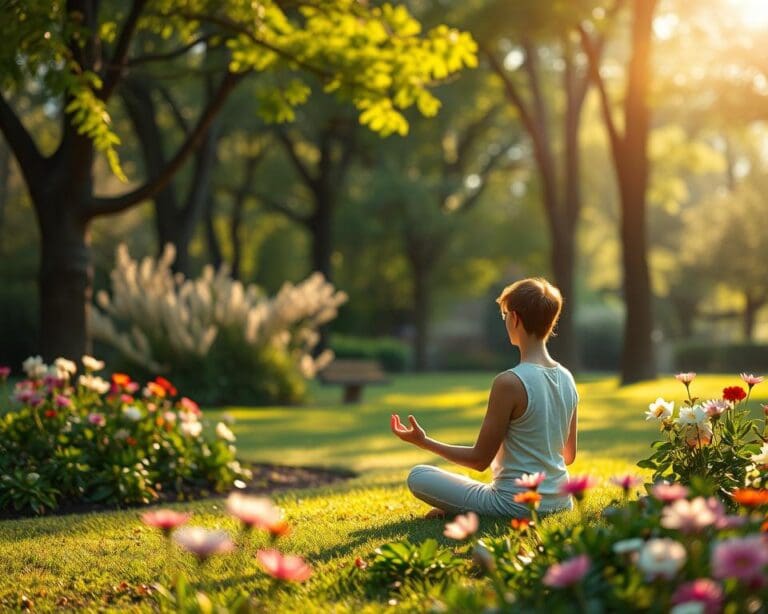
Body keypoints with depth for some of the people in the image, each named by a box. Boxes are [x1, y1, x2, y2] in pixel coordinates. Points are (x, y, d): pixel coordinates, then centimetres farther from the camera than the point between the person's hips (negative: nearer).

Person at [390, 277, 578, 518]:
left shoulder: (509, 383, -21)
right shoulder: (567, 379, 0)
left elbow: (480, 460, -14)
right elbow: (569, 456, 10)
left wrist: (424, 442, -3)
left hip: (517, 506, -7)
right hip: (561, 502, 7)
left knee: (417, 476, 4)